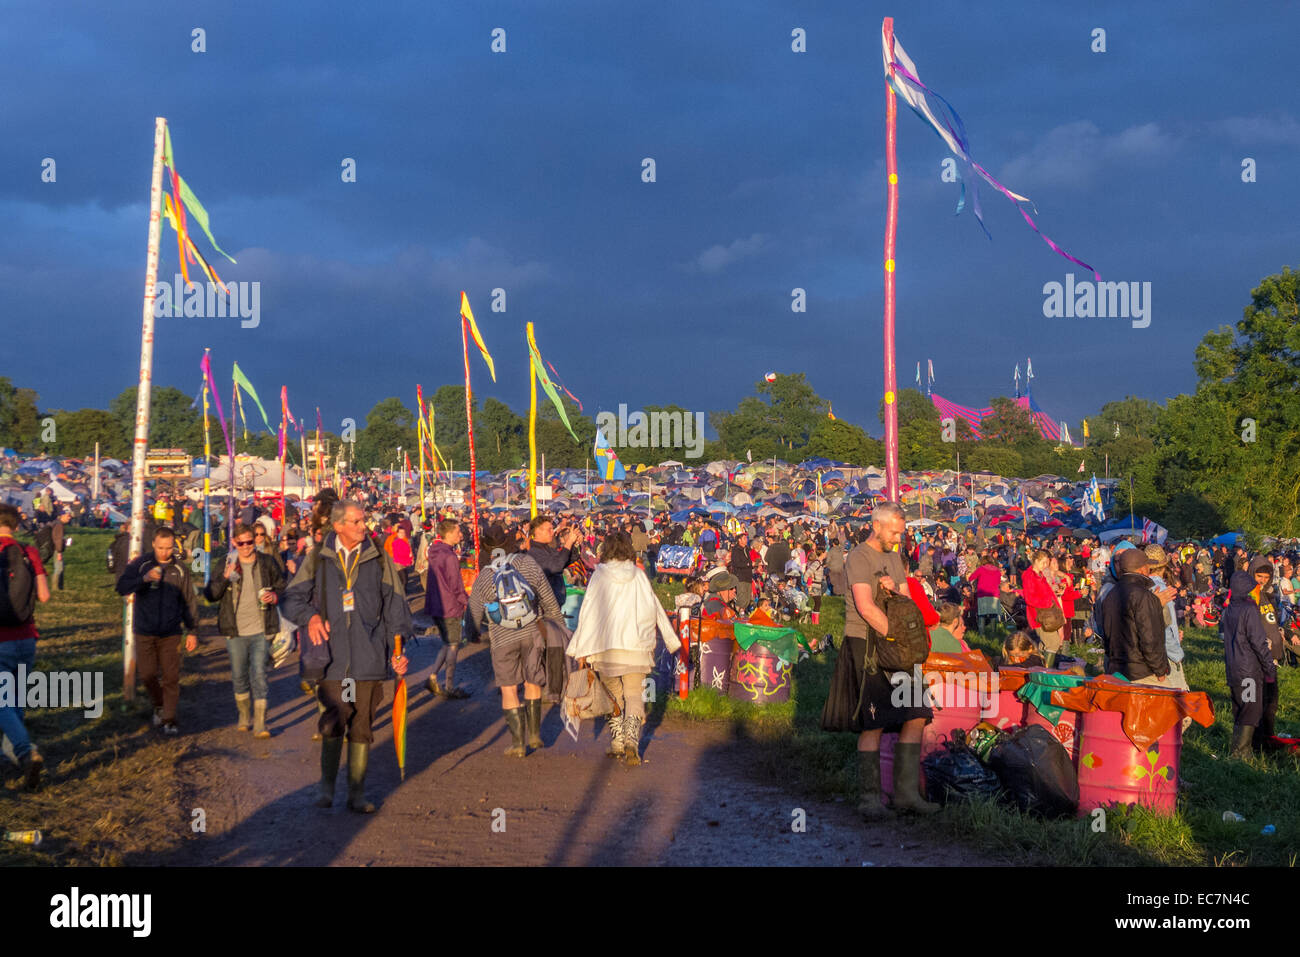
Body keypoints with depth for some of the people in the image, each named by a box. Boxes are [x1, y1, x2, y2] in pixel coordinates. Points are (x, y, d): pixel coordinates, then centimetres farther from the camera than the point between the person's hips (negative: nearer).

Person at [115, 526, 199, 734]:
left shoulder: (180, 570, 4)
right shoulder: (140, 564, -1)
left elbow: (189, 602, 9)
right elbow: (122, 587, -13)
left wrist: (192, 631, 6)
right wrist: (144, 578, -29)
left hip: (170, 633, 0)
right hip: (144, 631, 0)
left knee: (171, 677, -3)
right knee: (147, 674, 3)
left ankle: (169, 719, 4)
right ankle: (159, 706, 29)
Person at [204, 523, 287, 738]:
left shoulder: (267, 563, 2)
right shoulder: (226, 564, 2)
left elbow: (282, 586, 15)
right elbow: (210, 594, -3)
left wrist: (275, 596, -7)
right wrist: (225, 577, -19)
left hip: (260, 631, -1)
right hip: (236, 632, 1)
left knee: (259, 675, -7)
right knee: (239, 676, 12)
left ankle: (260, 723, -6)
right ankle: (244, 716, 30)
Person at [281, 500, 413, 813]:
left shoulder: (378, 559, 8)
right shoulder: (318, 558, 6)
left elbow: (395, 606, 11)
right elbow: (292, 597, 10)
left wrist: (397, 650, 4)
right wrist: (310, 616, -11)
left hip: (369, 657, 1)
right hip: (332, 656, -1)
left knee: (362, 727, 5)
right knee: (333, 722, -8)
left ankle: (357, 793, 15)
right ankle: (326, 786, 10)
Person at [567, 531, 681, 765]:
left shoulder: (599, 576, 0)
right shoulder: (639, 576, 4)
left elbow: (589, 614, -2)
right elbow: (656, 611, 10)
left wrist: (582, 650, 2)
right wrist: (673, 641, 20)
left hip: (606, 645, 0)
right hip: (637, 646, 0)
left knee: (614, 695, 16)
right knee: (634, 695, 3)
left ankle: (617, 742, 16)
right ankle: (631, 740, -16)